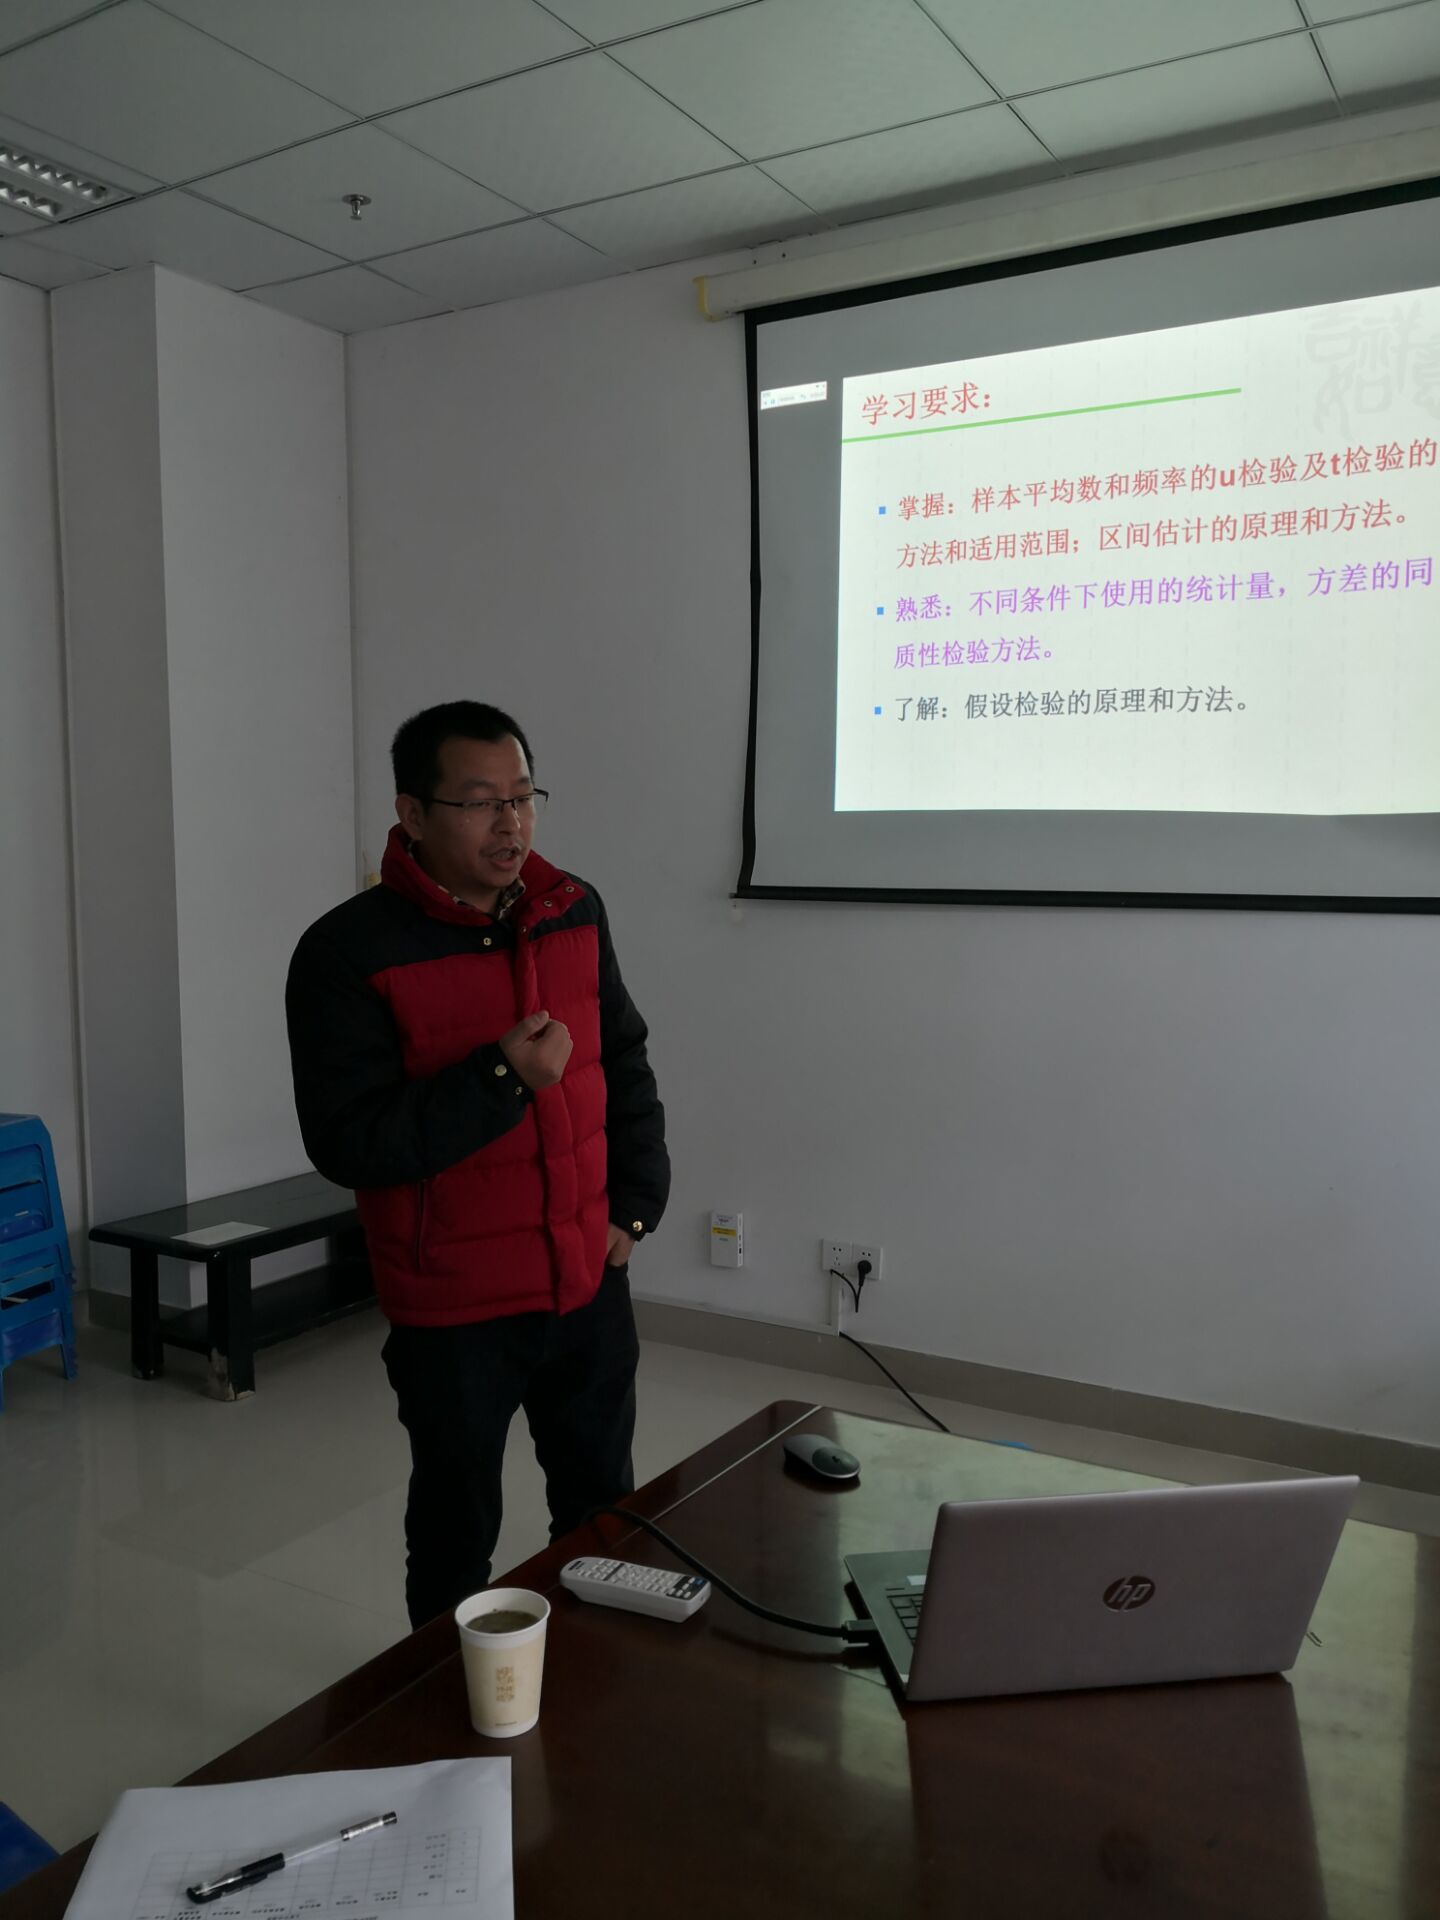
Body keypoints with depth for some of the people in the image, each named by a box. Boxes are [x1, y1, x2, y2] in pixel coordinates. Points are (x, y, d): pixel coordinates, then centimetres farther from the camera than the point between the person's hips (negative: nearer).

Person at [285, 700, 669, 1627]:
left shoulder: (575, 911, 0)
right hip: (454, 1308, -5)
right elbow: (348, 1143, -19)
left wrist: (636, 1203, 4)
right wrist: (501, 1079, -26)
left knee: (605, 1514, 21)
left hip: (591, 1281, 5)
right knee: (457, 1535, 14)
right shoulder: (348, 953, -16)